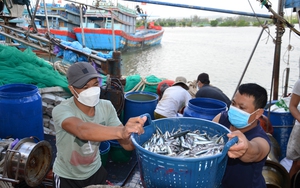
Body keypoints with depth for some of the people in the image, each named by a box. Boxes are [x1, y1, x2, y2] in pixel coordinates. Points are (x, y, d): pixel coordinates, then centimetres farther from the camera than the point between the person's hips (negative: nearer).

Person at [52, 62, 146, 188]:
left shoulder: (106, 107, -15)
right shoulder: (61, 110, -28)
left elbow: (127, 144, -17)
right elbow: (82, 130, -50)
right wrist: (121, 131, -64)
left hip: (96, 172, 4)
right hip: (67, 177, -3)